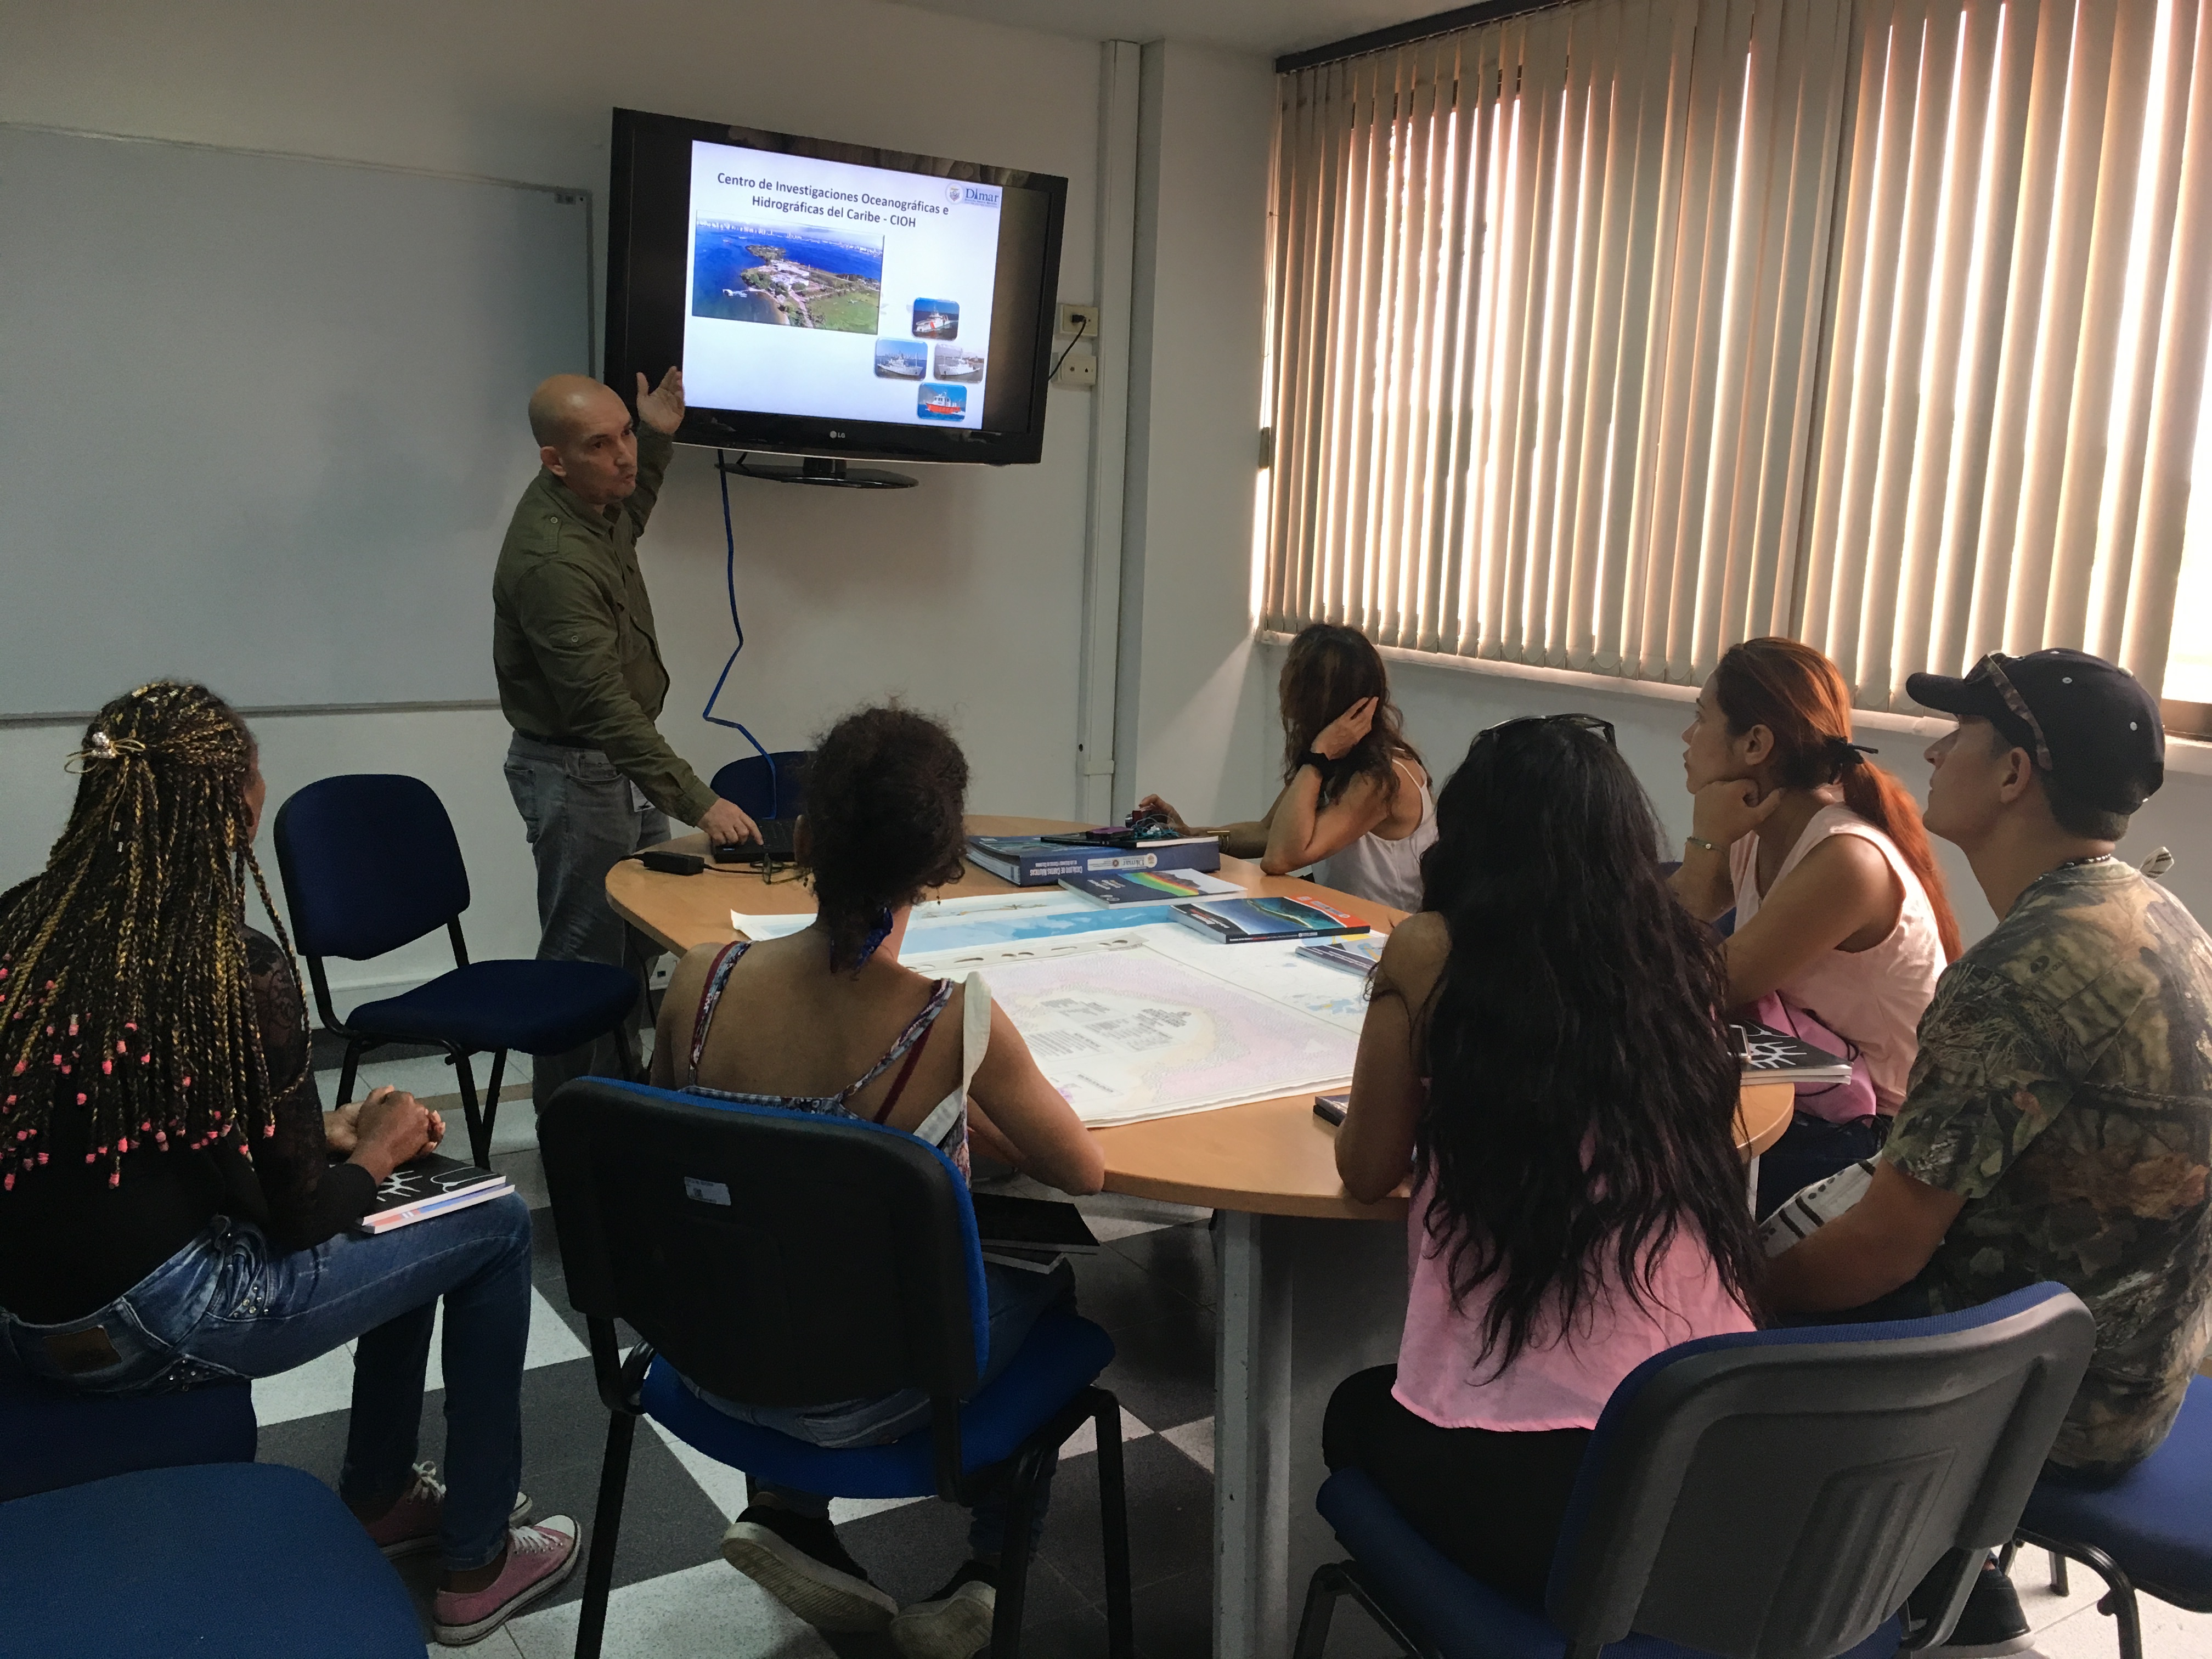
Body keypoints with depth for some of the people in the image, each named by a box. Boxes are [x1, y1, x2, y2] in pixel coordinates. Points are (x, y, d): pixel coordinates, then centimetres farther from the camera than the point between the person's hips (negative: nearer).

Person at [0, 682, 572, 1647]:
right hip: (148, 1330, -8)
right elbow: (299, 1215, -11)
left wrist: (328, 1131, 11)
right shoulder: (237, 974, -20)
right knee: (496, 1229, 7)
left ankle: (379, 1498, 35)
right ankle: (477, 1562, 18)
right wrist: (377, 1152, 9)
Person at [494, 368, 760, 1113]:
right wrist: (699, 802, -37)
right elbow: (603, 704, -34)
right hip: (574, 771, -9)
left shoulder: (597, 502, 0)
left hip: (622, 759, 10)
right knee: (583, 959, 1)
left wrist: (656, 436, 15)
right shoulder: (550, 559, -30)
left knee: (637, 942, 17)